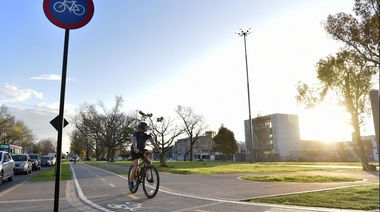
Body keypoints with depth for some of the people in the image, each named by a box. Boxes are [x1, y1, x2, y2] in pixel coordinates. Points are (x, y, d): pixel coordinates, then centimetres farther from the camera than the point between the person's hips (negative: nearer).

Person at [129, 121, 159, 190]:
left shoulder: (147, 135, -5)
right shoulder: (135, 134, -16)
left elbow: (152, 142, -18)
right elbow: (134, 141, -35)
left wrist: (157, 148, -36)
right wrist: (135, 149, -54)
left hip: (142, 150, 4)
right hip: (135, 151, -4)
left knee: (150, 154, -29)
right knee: (136, 166, -17)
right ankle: (131, 180, 3)